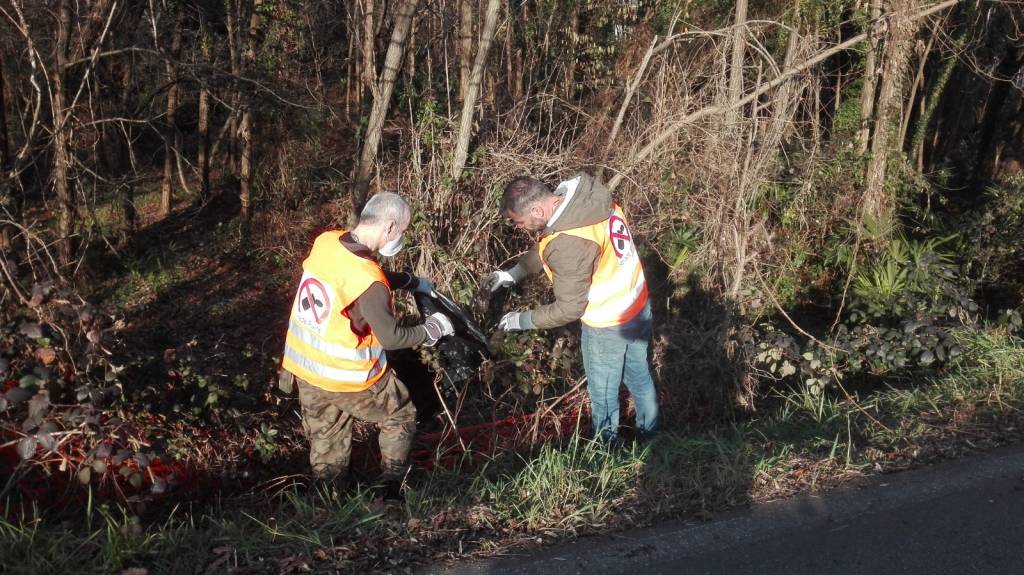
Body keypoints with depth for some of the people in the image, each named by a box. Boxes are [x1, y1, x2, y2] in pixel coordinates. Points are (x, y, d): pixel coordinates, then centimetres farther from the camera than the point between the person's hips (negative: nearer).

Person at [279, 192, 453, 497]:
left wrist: (411, 281, 18)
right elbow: (391, 338, -21)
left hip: (304, 367, 7)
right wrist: (433, 328, -6)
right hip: (348, 377, -7)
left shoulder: (325, 242, -7)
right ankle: (390, 494, 22)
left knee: (325, 443, 22)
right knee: (399, 418, 18)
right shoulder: (368, 283, -30)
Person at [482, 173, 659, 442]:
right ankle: (651, 437, 49)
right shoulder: (586, 195, -10)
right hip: (638, 306, 8)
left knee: (603, 393, 18)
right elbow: (546, 246, 6)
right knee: (639, 376, 28)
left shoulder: (569, 245, -36)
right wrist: (512, 274, 2)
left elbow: (569, 309, -25)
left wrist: (522, 320, -12)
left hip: (609, 325, -8)